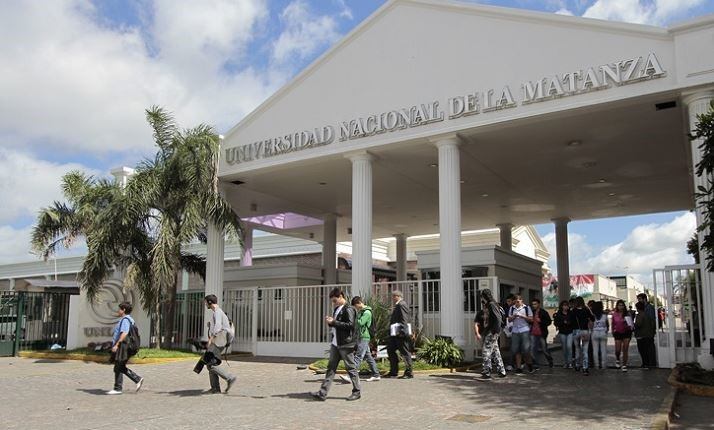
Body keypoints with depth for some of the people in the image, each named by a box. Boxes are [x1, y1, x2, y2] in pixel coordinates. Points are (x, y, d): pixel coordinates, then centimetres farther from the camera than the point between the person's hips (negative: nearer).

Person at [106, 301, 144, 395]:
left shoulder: (125, 320, -15)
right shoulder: (126, 319, 18)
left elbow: (124, 334, -25)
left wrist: (116, 345, -28)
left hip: (121, 346, -11)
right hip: (120, 347, 11)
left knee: (118, 368, -3)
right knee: (121, 368, 14)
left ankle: (118, 389, 4)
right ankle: (138, 379, 13)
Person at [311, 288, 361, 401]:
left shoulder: (348, 309, -11)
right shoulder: (336, 309, 16)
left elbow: (350, 325, -21)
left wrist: (333, 322, -19)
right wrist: (330, 322, 2)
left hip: (346, 343, -8)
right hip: (335, 343, 9)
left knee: (351, 368, 3)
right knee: (331, 368, 6)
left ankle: (357, 392, 16)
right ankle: (322, 393, 5)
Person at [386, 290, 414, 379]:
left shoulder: (401, 305, -14)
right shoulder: (397, 305, 17)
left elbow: (404, 319, -22)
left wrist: (402, 331, -25)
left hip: (401, 334, -11)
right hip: (395, 334, 11)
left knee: (405, 353, -3)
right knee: (390, 350, 13)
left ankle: (408, 373, 4)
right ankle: (393, 372, 21)